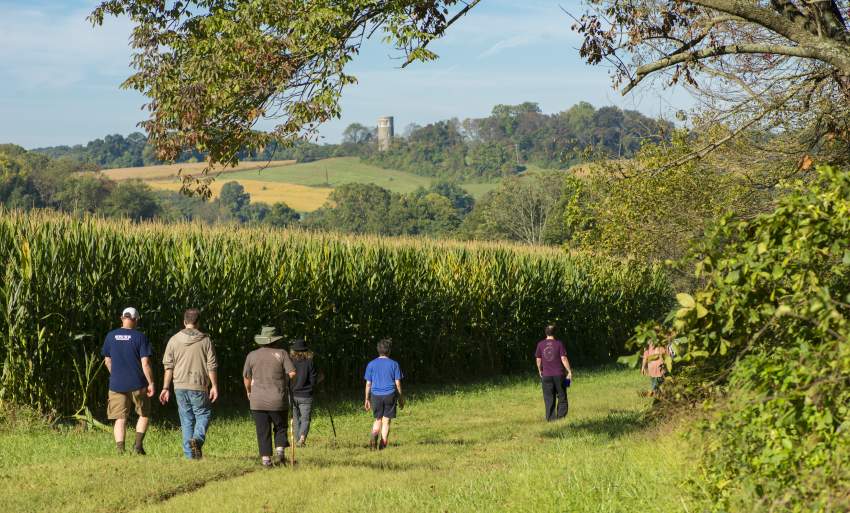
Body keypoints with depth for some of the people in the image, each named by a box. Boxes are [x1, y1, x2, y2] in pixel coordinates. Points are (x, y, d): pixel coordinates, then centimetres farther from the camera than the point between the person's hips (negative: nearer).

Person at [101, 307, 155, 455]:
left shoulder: (111, 336, 3)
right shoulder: (140, 337, -8)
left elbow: (107, 361, 12)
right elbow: (145, 363, -12)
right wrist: (151, 383, -4)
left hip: (116, 385, 2)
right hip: (137, 384, -2)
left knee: (120, 419, 6)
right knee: (144, 414, 17)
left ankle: (120, 449, -3)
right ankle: (138, 444, 6)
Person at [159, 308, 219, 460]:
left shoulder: (174, 340, 3)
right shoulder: (205, 340, -2)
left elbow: (168, 366, 3)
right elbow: (212, 366, -4)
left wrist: (166, 388, 6)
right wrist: (214, 386, 2)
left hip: (180, 386, 3)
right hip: (199, 386, -2)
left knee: (186, 419, 10)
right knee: (203, 414, 9)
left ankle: (189, 453, 8)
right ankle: (198, 438, -19)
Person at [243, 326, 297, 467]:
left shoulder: (252, 355, 3)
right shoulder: (282, 354, -3)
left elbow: (246, 377, 9)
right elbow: (292, 373, -9)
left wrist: (249, 392, 26)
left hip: (257, 401, 1)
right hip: (278, 401, -1)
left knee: (263, 431, 5)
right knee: (280, 427, 15)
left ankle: (266, 458, 0)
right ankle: (280, 449, -3)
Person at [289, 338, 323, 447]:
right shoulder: (309, 363, -7)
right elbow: (313, 381, -6)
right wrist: (319, 378, 15)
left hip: (292, 395, 1)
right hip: (305, 396, -1)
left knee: (296, 419, 15)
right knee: (305, 419, 1)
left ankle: (298, 439, 18)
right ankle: (302, 437, -22)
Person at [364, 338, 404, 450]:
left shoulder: (371, 364, 3)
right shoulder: (394, 364, -1)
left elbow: (368, 384, 4)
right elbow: (398, 383, -1)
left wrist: (367, 399, 11)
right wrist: (401, 399, 7)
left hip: (376, 395, 2)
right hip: (390, 395, -2)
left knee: (378, 420, 16)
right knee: (386, 421, 4)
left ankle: (374, 435, -12)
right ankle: (383, 446, 1)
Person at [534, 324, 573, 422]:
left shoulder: (540, 344, 0)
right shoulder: (559, 343, -6)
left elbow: (538, 360, 4)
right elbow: (564, 359, -8)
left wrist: (540, 370, 20)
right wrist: (569, 371, -1)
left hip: (546, 375, 2)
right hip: (559, 374, -1)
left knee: (549, 399, 6)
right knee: (562, 397, 10)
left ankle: (551, 418, 5)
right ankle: (561, 416, 4)